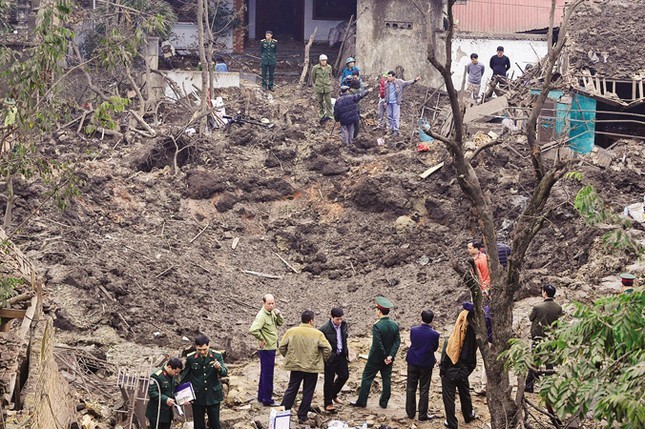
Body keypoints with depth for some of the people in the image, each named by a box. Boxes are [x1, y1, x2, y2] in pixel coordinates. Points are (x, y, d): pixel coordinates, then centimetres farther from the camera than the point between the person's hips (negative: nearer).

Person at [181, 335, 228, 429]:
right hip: (197, 397, 0)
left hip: (213, 396, 0)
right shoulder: (190, 358, -6)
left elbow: (225, 373, -11)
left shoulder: (217, 356, -7)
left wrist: (219, 368, -34)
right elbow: (185, 377, 4)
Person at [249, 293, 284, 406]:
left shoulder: (272, 313, 6)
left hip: (271, 348, 9)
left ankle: (261, 396, 29)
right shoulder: (262, 316, -21)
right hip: (266, 349, -9)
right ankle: (267, 400, 5)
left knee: (265, 373, 18)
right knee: (268, 375, -2)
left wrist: (278, 315, -7)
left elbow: (280, 323, 12)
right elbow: (253, 330, -32)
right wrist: (262, 339, -20)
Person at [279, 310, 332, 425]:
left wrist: (288, 357, 14)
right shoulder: (317, 334, -10)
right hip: (312, 368, -2)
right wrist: (323, 359, 7)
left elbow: (282, 346, -2)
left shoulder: (291, 332, -4)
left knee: (291, 390, 13)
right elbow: (327, 349, -11)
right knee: (307, 393, 8)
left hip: (295, 366, 2)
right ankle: (302, 417, 11)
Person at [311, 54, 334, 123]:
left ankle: (329, 115, 7)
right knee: (320, 101, 8)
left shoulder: (329, 67, -2)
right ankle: (322, 114, 20)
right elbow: (313, 77, 7)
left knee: (328, 101, 0)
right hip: (319, 87, -1)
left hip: (327, 87, 1)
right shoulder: (316, 68, -8)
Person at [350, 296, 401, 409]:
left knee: (367, 378, 7)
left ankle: (361, 402, 12)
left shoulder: (377, 326, -22)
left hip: (376, 358, -5)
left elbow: (378, 344, -23)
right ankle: (384, 402, 19)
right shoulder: (395, 325, -3)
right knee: (387, 379, 13)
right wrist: (390, 356, -10)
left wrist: (385, 357, -14)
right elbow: (397, 341, -5)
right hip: (388, 358, 5)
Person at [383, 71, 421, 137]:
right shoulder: (387, 84, 6)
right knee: (389, 116, 10)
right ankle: (392, 129, 22)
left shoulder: (399, 82, -5)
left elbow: (407, 83, -7)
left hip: (396, 103, -5)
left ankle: (396, 131, 0)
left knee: (396, 117, -6)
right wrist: (385, 101, 12)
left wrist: (415, 80, -21)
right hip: (389, 103, 5)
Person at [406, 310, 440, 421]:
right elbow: (435, 348, -1)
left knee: (411, 389, 15)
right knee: (424, 390, 8)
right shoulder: (434, 334, -15)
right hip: (426, 364, -1)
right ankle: (422, 415, 13)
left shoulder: (413, 330, -11)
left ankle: (410, 413, 21)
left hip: (413, 363, 2)